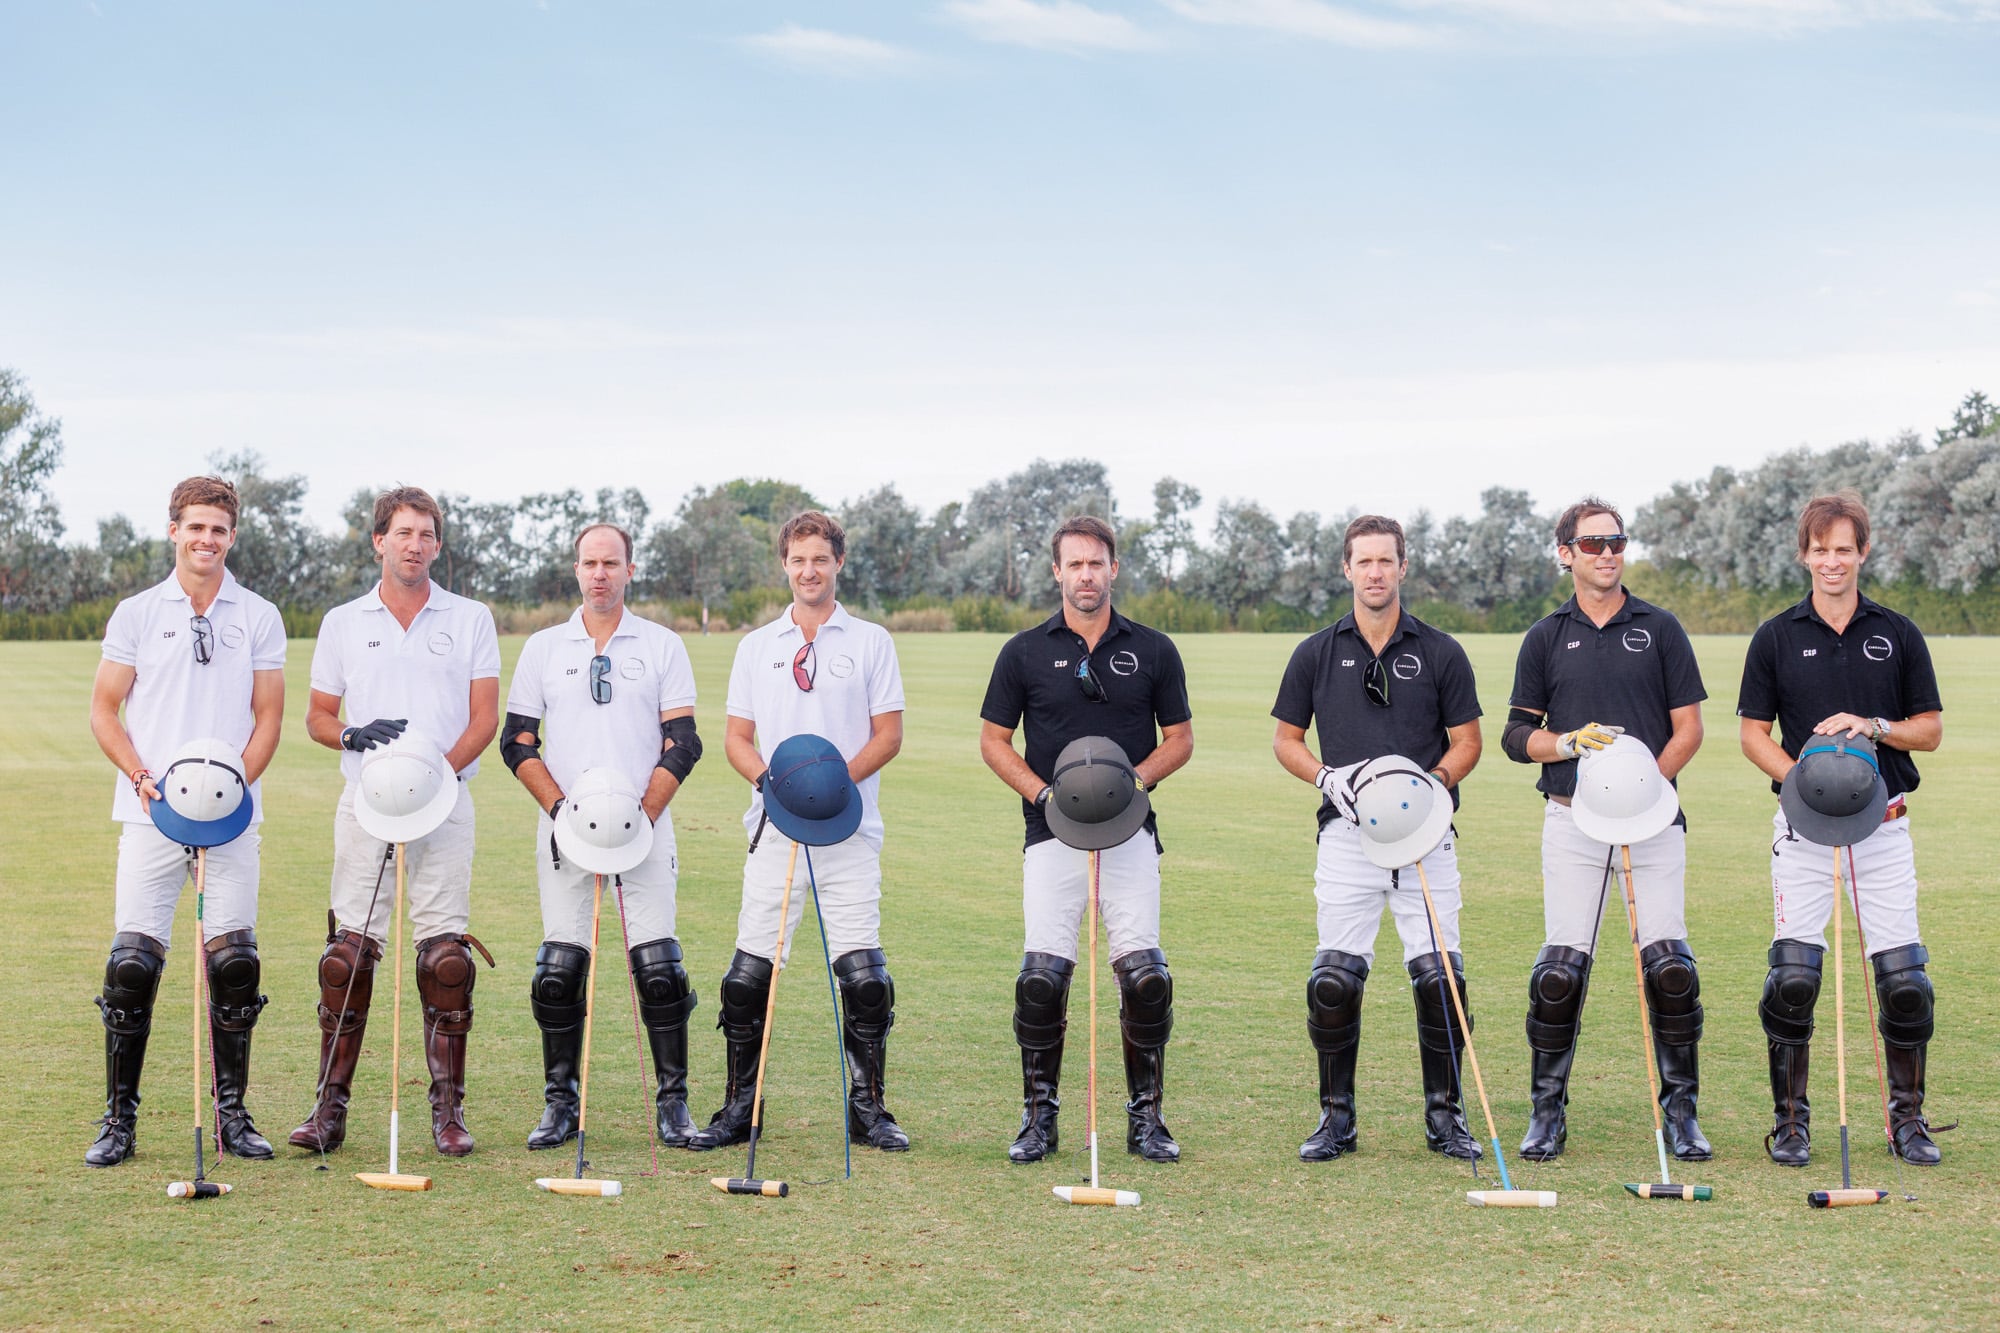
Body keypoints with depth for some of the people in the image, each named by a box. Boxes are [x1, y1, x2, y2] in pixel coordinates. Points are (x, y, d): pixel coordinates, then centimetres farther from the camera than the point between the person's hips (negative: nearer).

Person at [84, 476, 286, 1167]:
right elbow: (104, 710, 6)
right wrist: (144, 779, -9)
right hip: (150, 816, -1)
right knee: (132, 964, -5)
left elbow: (268, 717, 7)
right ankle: (119, 1117, 5)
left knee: (235, 965, -1)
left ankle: (232, 1114, 11)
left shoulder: (259, 617, 8)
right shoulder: (136, 613, 7)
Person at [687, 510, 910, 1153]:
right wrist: (768, 778, -9)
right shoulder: (756, 646, 13)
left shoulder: (871, 642, 6)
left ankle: (868, 1108, 7)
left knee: (863, 975, -5)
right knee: (748, 975, -1)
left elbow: (888, 735, 2)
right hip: (775, 828, 2)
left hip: (850, 830, -2)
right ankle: (740, 1108, 11)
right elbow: (737, 737, 12)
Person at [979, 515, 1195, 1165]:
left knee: (1146, 976, -7)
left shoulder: (1152, 650, 7)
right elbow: (994, 740, 8)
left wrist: (1136, 778, -8)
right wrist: (1043, 793, -8)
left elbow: (1180, 737, 11)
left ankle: (1145, 1117, 8)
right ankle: (1039, 1117, 9)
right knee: (1042, 976, -6)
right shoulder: (1025, 652, 5)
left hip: (1130, 832, 0)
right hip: (1052, 833, 0)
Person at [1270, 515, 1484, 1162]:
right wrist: (1328, 778, -6)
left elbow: (1467, 741, 8)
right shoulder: (1316, 654, 7)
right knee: (1334, 980, -4)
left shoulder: (1441, 652, 5)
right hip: (1348, 834, 0)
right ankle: (1337, 1117, 11)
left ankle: (1445, 1116, 11)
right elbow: (1286, 739, 12)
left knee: (1440, 976, -4)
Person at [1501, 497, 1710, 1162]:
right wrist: (1570, 742, -10)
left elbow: (1688, 727, 5)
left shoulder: (1660, 629, 8)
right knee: (1561, 966, -5)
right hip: (1572, 817, 0)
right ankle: (1547, 1112, 8)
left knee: (1670, 965, -7)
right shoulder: (1546, 637, 10)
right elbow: (1516, 734, 9)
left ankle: (1680, 1111, 6)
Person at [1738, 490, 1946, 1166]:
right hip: (1804, 828, -1)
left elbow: (1930, 729, 9)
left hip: (1884, 827, 1)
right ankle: (1790, 1119, 7)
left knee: (1904, 979, -1)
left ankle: (1907, 1116, 16)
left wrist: (1873, 727, -11)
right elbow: (1752, 731, 5)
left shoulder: (1899, 635, 7)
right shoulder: (1776, 638, 4)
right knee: (1793, 976, -7)